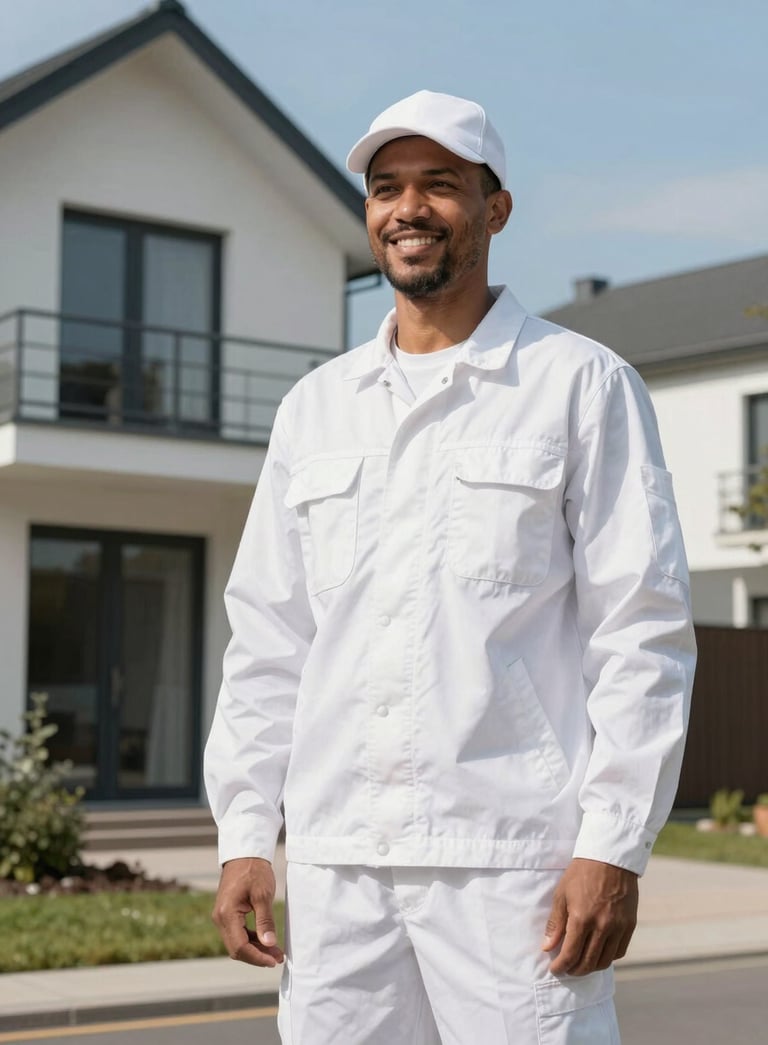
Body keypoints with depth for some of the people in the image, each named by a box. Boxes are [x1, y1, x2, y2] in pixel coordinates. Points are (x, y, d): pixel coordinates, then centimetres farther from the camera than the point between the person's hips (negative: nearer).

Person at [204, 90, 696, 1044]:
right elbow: (268, 639, 15)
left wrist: (614, 846, -10)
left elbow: (644, 633, -3)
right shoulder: (315, 406, 15)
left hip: (512, 857, -4)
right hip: (336, 860, 4)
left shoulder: (581, 385, 2)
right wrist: (244, 834, 7)